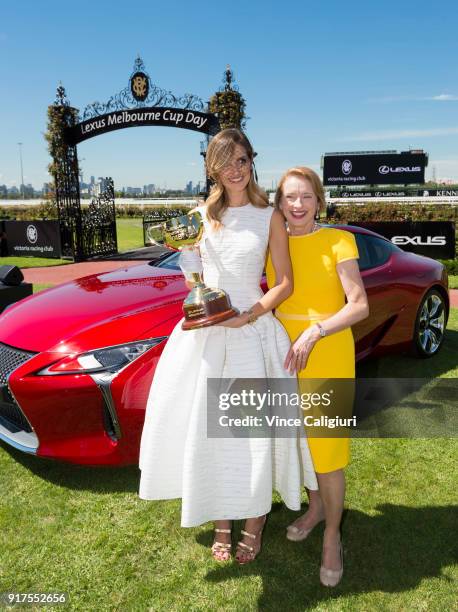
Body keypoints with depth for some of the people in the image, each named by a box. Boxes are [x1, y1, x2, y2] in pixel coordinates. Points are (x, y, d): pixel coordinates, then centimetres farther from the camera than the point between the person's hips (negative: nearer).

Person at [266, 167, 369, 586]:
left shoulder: (338, 241, -9)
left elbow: (360, 306, -13)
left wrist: (314, 333, -25)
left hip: (327, 352, -4)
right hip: (286, 351, 4)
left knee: (327, 447, 0)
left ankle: (332, 538, 21)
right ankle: (315, 507, 41)